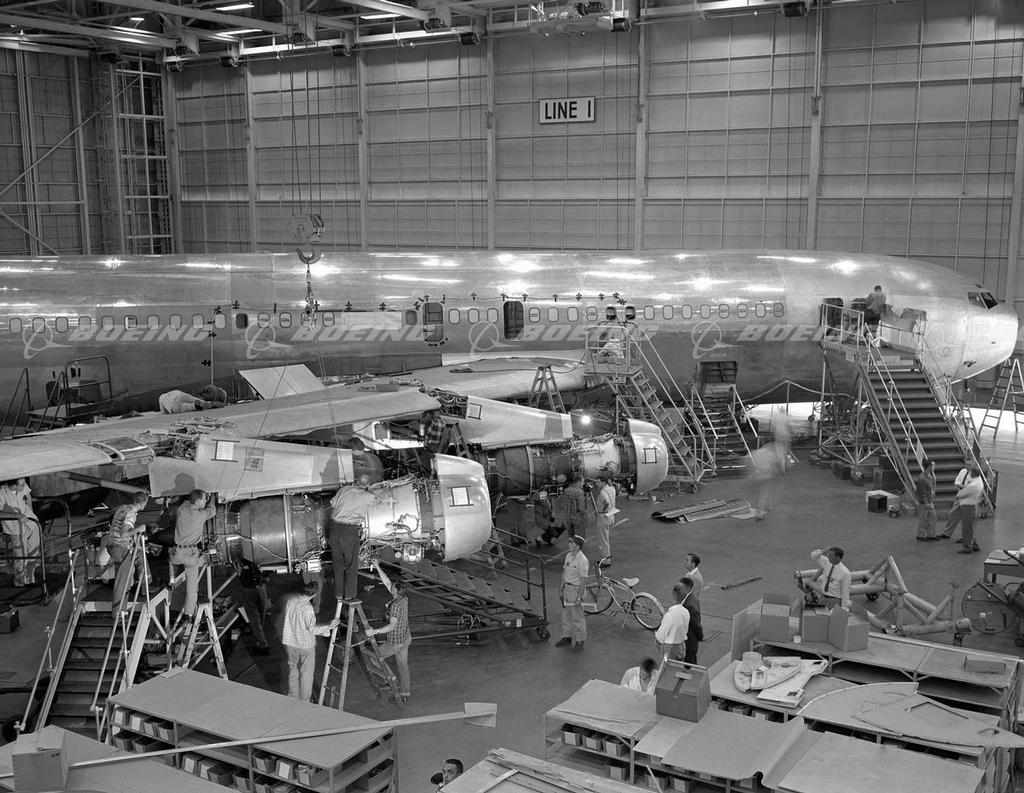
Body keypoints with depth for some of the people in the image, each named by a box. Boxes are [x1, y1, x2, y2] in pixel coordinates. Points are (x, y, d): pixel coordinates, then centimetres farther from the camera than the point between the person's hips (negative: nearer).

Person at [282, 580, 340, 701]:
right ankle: (304, 703, 19)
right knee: (306, 674, 10)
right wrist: (328, 626, -15)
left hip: (289, 642, 6)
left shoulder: (290, 600, -6)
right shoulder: (307, 608, -26)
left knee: (293, 671, 20)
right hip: (305, 645, -6)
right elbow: (312, 629, -22)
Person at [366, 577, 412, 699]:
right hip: (405, 638, 9)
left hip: (396, 642, -9)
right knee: (402, 665, 20)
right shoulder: (404, 598, -3)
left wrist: (375, 631, -41)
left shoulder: (395, 605, -30)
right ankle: (405, 693, 29)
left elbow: (392, 625, -37)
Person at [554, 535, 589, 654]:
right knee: (566, 615, 18)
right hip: (567, 588, 8)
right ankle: (567, 637, 32)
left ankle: (580, 642, 13)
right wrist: (562, 588, 15)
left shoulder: (582, 560, -23)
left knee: (577, 617, 1)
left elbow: (583, 580, -21)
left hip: (576, 589, -8)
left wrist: (579, 597, -20)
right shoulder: (569, 556, 3)